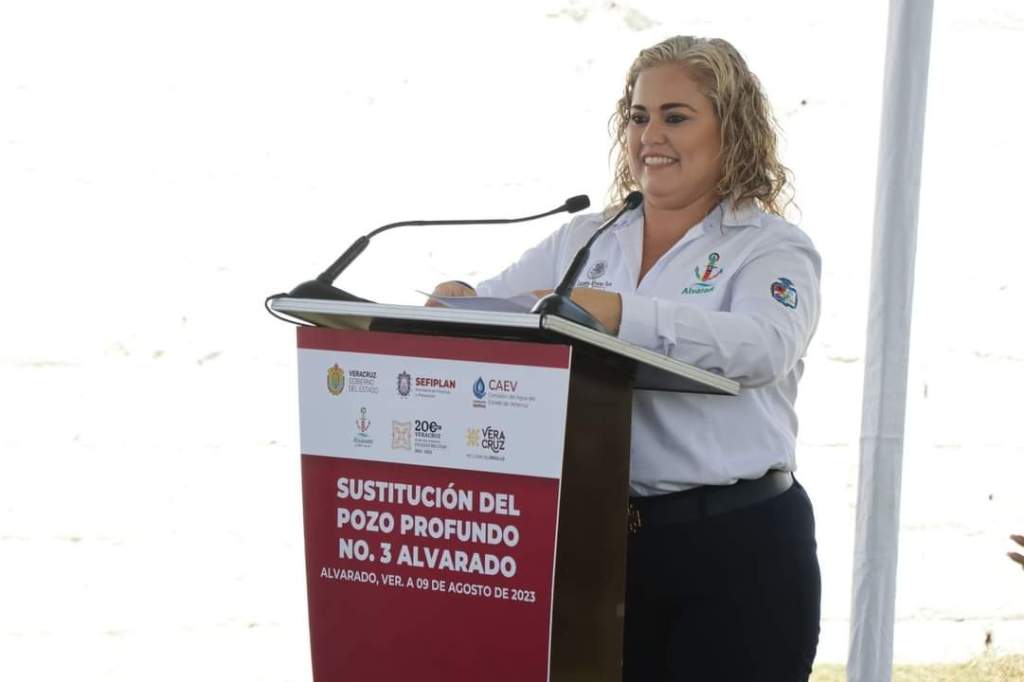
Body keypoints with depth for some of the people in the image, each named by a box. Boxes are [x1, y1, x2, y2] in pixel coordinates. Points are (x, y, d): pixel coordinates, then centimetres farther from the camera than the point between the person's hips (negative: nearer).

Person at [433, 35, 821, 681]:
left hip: (738, 542, -4)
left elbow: (764, 344, -23)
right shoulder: (581, 241, 13)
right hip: (600, 535, 4)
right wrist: (459, 300, -18)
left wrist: (618, 313, -35)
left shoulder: (773, 247, -3)